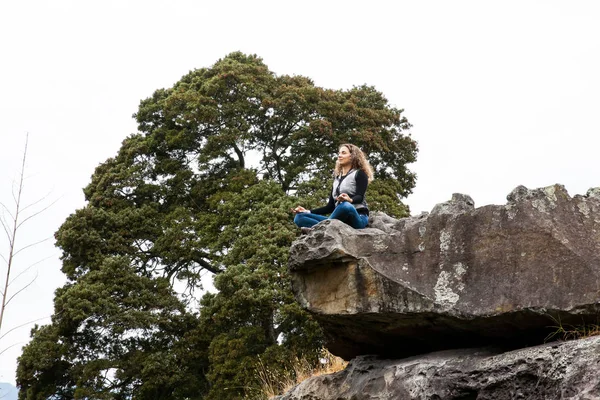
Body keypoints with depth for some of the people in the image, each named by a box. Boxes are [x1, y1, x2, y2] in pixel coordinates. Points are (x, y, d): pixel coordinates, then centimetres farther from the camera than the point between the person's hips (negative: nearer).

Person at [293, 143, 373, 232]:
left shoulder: (359, 173, 7)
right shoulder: (337, 178, 25)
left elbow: (360, 197, -10)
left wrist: (350, 200, -34)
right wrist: (308, 211, 11)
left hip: (358, 218, -6)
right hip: (340, 220, 6)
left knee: (345, 205, -42)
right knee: (299, 217, -9)